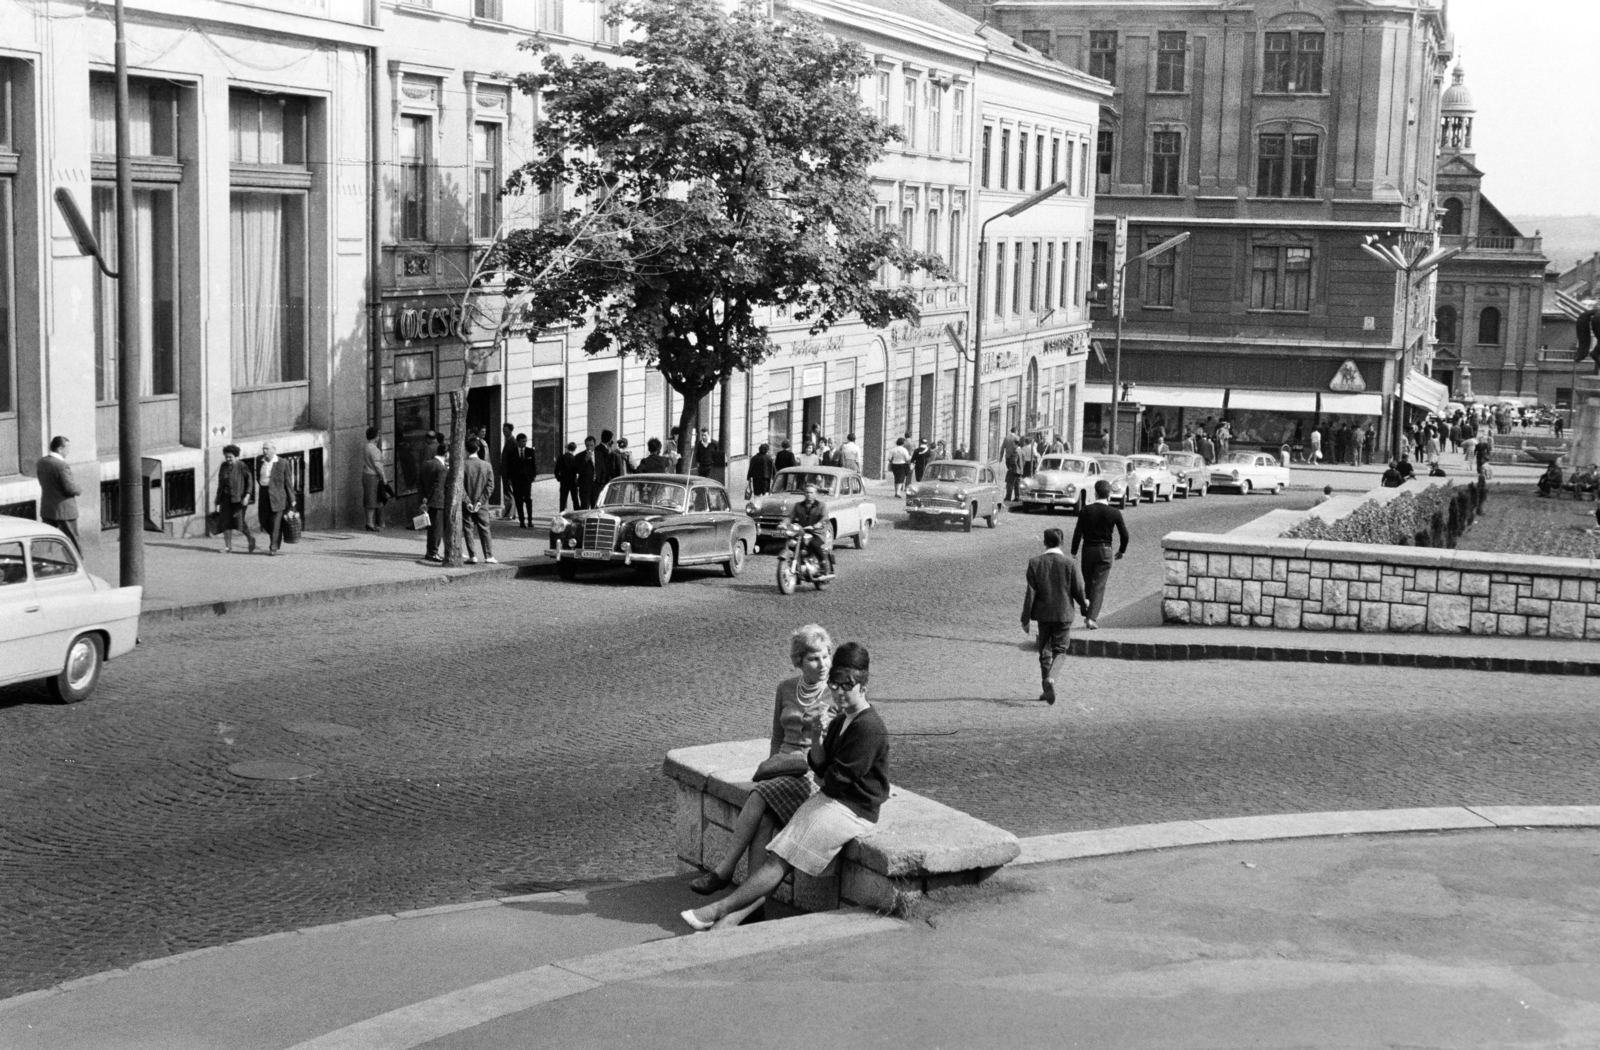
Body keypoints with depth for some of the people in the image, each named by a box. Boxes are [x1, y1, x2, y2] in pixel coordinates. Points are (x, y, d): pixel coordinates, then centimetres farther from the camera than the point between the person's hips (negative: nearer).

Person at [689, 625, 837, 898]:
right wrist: (772, 765, 4)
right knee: (763, 818, -27)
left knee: (760, 796, -30)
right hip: (783, 768, 5)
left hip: (816, 774, -5)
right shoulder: (786, 689, 13)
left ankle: (724, 870, -26)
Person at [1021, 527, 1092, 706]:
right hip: (1064, 614, -1)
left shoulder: (1035, 562, -6)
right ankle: (1050, 678, -21)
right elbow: (1078, 591, -5)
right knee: (1060, 650, 5)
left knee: (1044, 651, 13)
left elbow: (1030, 592, -7)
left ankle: (1047, 689, 17)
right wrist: (1084, 605, 17)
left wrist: (1025, 619, -3)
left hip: (1043, 613, 1)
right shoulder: (1069, 563, -8)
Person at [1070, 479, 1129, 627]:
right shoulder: (1115, 513, -7)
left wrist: (1074, 553, 1)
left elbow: (1078, 533, -8)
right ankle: (1092, 617, -9)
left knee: (1088, 584, 17)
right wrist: (1121, 551, 13)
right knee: (1099, 586, 0)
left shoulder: (1085, 511, -7)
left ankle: (1088, 615, 25)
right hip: (1105, 551, -1)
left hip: (1088, 550, 1)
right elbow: (1124, 535, -2)